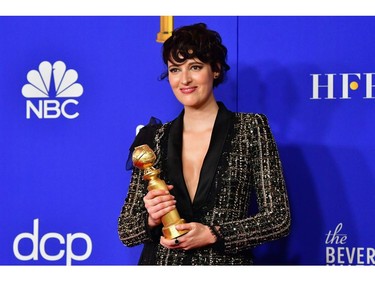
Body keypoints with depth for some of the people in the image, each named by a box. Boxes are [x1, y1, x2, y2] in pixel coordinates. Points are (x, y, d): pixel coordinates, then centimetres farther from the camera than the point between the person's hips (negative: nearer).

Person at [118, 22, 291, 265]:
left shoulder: (251, 129, -5)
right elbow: (126, 231, 2)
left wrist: (212, 235, -17)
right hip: (160, 263, 2)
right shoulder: (154, 138, 1)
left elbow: (279, 219, -8)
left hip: (226, 263, -2)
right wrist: (151, 221, -17)